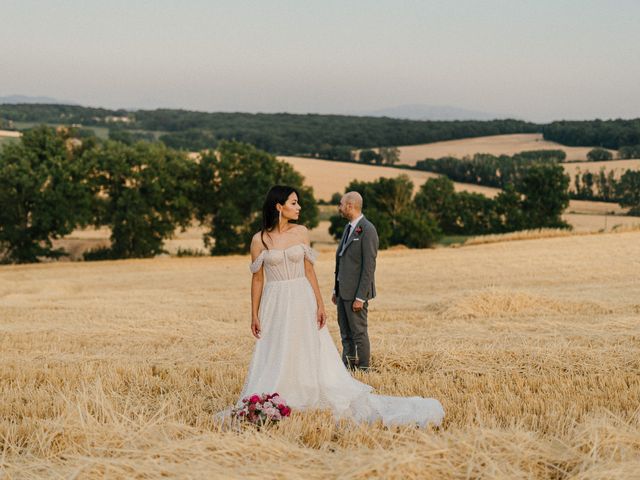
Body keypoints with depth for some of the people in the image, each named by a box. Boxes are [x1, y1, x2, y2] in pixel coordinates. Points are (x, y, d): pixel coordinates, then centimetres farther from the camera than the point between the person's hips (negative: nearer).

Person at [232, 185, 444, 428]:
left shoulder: (301, 232, 2)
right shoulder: (259, 239, -4)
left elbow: (309, 271, 4)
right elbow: (257, 279, 1)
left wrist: (320, 305, -1)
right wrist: (254, 315, 0)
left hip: (302, 302, 1)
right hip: (274, 305, -1)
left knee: (314, 357, 2)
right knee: (273, 360, 2)